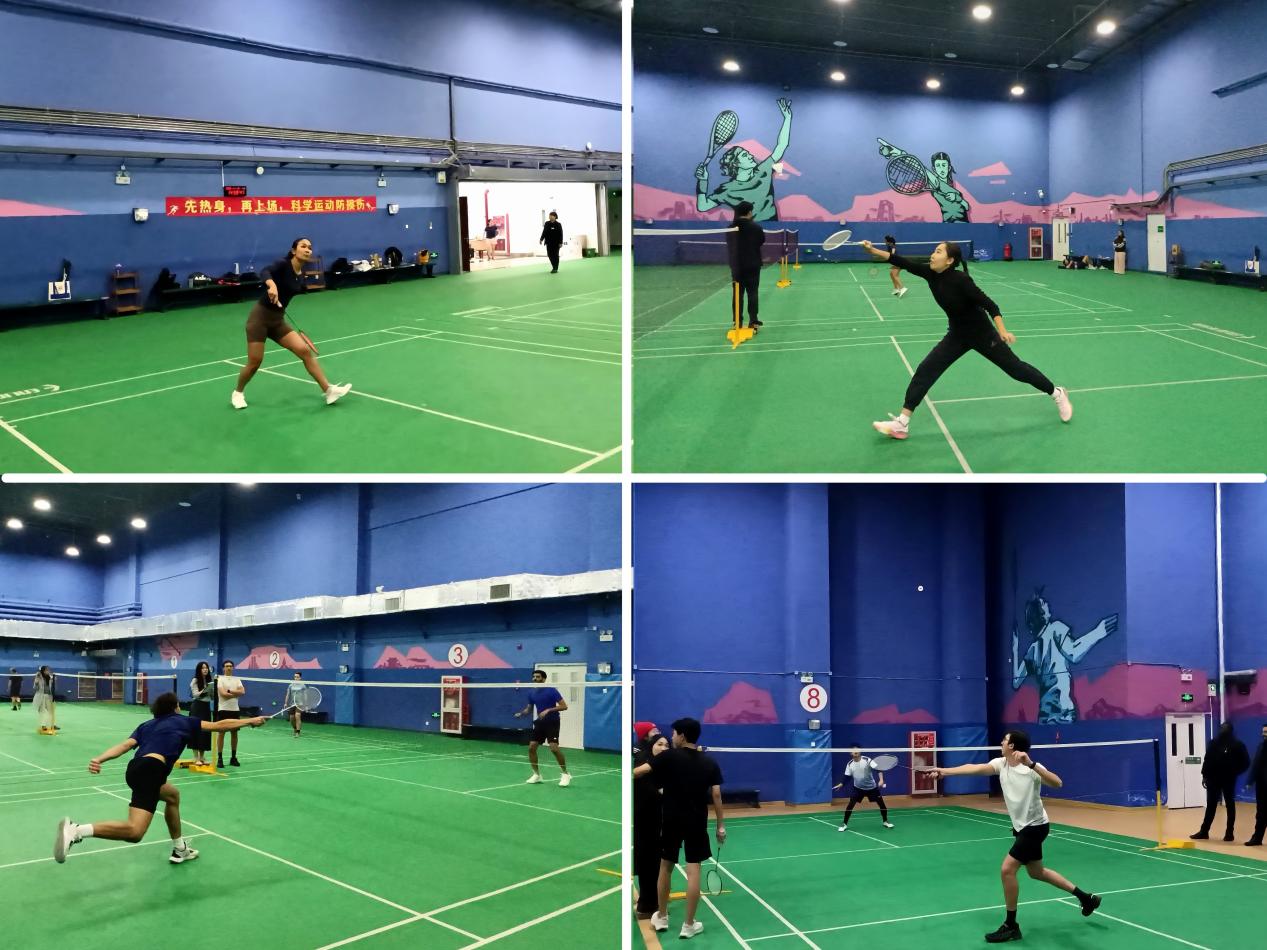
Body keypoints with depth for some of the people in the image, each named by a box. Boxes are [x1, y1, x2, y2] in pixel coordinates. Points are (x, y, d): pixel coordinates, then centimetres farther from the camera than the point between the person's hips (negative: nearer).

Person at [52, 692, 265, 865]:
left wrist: (99, 760, -4)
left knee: (173, 795, 35)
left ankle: (179, 849, 40)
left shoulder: (146, 725, 29)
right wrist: (250, 721, 36)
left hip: (136, 768, 8)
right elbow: (220, 726, 24)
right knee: (134, 832, -20)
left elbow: (124, 745, 10)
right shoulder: (184, 721, 19)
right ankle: (76, 830, -34)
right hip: (151, 769, -8)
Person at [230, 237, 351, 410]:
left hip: (278, 321, 6)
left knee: (305, 351, -7)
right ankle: (238, 393, 25)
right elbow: (265, 272, -35)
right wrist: (272, 285, -55)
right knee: (254, 363, -2)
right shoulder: (283, 265, -14)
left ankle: (329, 391, -7)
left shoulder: (301, 276, 6)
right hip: (260, 317, -6)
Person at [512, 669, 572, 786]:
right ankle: (537, 774, 16)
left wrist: (548, 710, -25)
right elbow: (529, 709, 18)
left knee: (554, 748, -20)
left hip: (552, 722, -6)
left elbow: (564, 706, -16)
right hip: (540, 722, 6)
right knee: (531, 747, -1)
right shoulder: (532, 694, 5)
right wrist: (521, 713, -3)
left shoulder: (551, 690, -13)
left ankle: (565, 774, -6)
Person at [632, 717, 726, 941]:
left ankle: (661, 917, 26)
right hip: (697, 823, 1)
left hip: (672, 821, 0)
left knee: (665, 867, 15)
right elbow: (716, 796, -1)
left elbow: (638, 772, -15)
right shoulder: (710, 763, 1)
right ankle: (689, 925, 4)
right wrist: (720, 825, 5)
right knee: (693, 871, 2)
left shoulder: (669, 756, -6)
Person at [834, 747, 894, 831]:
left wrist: (881, 780, -34)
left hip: (871, 787, -1)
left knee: (881, 803, 4)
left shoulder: (867, 760, -19)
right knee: (850, 804, -10)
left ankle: (885, 821, 27)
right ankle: (844, 824, 0)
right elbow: (846, 776, -1)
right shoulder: (850, 764, -7)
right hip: (858, 788, 1)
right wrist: (841, 784, -16)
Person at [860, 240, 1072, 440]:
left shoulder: (960, 280, -28)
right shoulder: (931, 274, -10)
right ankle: (902, 423, -8)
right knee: (925, 371, -6)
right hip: (957, 336, 6)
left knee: (1016, 369, 6)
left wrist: (1002, 330, -38)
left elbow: (989, 305, -27)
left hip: (982, 334, -6)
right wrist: (872, 250, -21)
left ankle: (1057, 393, 29)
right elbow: (902, 262, -13)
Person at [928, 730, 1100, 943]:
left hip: (1035, 827, -9)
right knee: (1036, 872, 20)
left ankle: (1011, 926, -2)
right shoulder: (1000, 764, -4)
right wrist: (944, 771, -18)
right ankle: (1085, 898, 34)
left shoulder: (1031, 768, -24)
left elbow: (1057, 783, -38)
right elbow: (974, 768, -10)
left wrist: (1031, 764, -47)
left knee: (1007, 869, -14)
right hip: (1022, 827, 9)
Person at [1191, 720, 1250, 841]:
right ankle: (1204, 831, 10)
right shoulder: (1214, 743, 4)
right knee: (1210, 806, 7)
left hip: (1228, 780, -3)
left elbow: (1245, 763, -2)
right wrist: (1204, 775, 1)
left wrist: (1234, 772, -9)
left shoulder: (1237, 744, -5)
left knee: (1230, 806, 6)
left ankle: (1229, 833, 11)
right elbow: (1207, 760, 6)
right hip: (1213, 779, 3)